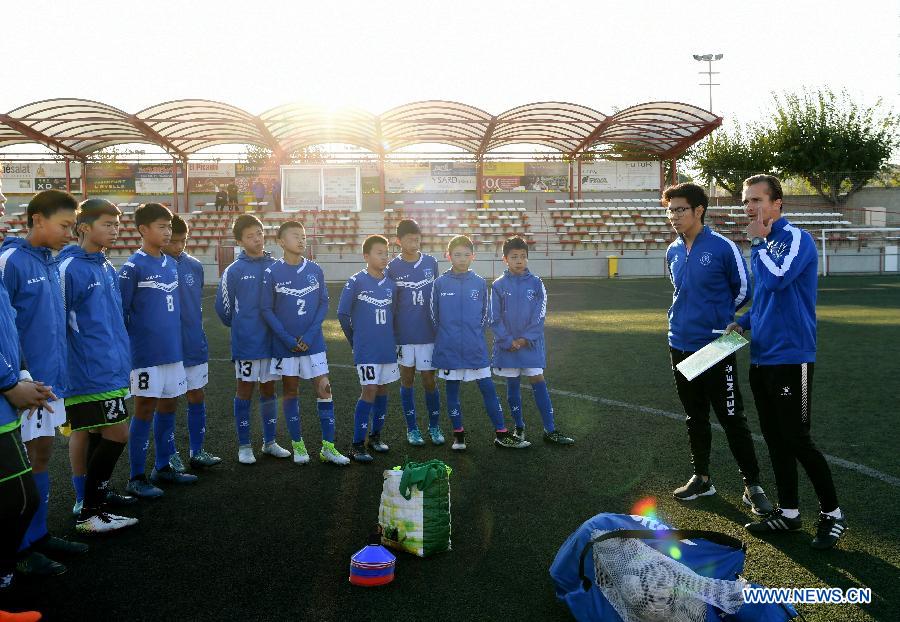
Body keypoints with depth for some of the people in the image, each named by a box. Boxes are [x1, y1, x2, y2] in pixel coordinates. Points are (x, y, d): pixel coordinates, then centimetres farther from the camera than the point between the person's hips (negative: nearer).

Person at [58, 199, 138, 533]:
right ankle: (89, 512, 0)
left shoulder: (107, 268, 13)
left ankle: (96, 493, 29)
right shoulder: (70, 268, -14)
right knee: (116, 433, -8)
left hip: (111, 368, 8)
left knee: (96, 434, 17)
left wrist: (121, 355, 19)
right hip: (90, 371, -8)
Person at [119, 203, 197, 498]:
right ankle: (137, 478, 9)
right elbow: (121, 313, -8)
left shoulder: (172, 264, 10)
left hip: (173, 350, 7)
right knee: (145, 408, -1)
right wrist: (126, 349, -7)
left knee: (167, 406, 13)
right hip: (146, 353, -7)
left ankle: (162, 467, 27)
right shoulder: (133, 267, -10)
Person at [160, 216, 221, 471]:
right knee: (168, 402, 6)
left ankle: (197, 452, 23)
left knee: (197, 397, 11)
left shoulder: (195, 266, 4)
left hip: (195, 347, 5)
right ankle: (171, 457, 20)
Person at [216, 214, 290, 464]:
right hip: (246, 342, -3)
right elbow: (223, 307, 3)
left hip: (272, 340, 3)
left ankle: (270, 442, 23)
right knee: (245, 390, 5)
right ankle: (244, 446, 15)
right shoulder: (234, 270, -5)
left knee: (269, 389, 12)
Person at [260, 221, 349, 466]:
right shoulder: (272, 272, -6)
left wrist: (309, 335, -9)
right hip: (284, 343, -2)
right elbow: (266, 310, -5)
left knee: (324, 389, -1)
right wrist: (288, 339, -12)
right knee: (290, 390, 9)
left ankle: (328, 447, 7)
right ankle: (298, 444, 22)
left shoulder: (315, 270, 1)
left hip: (313, 342, 2)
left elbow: (324, 304, 3)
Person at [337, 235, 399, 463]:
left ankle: (375, 435, 27)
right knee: (370, 391, -8)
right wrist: (355, 340, 3)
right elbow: (342, 313, -5)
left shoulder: (391, 284, 6)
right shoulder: (356, 282, -9)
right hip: (366, 350, -5)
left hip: (388, 348, 5)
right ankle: (357, 444, -1)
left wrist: (389, 338, 14)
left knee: (382, 389, 12)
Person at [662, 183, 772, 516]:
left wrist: (717, 317, 7)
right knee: (695, 417, 16)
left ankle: (752, 485, 12)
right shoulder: (673, 251, 7)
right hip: (680, 345, 6)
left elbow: (742, 289, -1)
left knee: (732, 419, 0)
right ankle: (701, 478, 29)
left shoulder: (723, 247, -11)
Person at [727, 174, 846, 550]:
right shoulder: (762, 244, 12)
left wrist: (758, 240, -16)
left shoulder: (796, 238, -12)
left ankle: (832, 513, 15)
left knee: (797, 440, -3)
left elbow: (777, 279, -30)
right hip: (761, 357, 8)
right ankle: (788, 512, 24)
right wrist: (742, 323, 7)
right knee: (775, 439, 13)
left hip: (790, 357, -8)